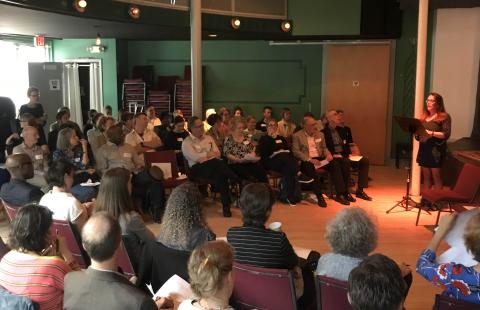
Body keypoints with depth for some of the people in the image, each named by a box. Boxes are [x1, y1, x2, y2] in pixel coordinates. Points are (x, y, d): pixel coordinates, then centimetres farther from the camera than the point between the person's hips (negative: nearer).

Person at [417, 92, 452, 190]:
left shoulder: (444, 117, -2)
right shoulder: (424, 116, 17)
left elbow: (446, 134, -11)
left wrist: (431, 133, -22)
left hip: (436, 150, -6)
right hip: (423, 148, 6)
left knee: (436, 176, -5)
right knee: (426, 176, 8)